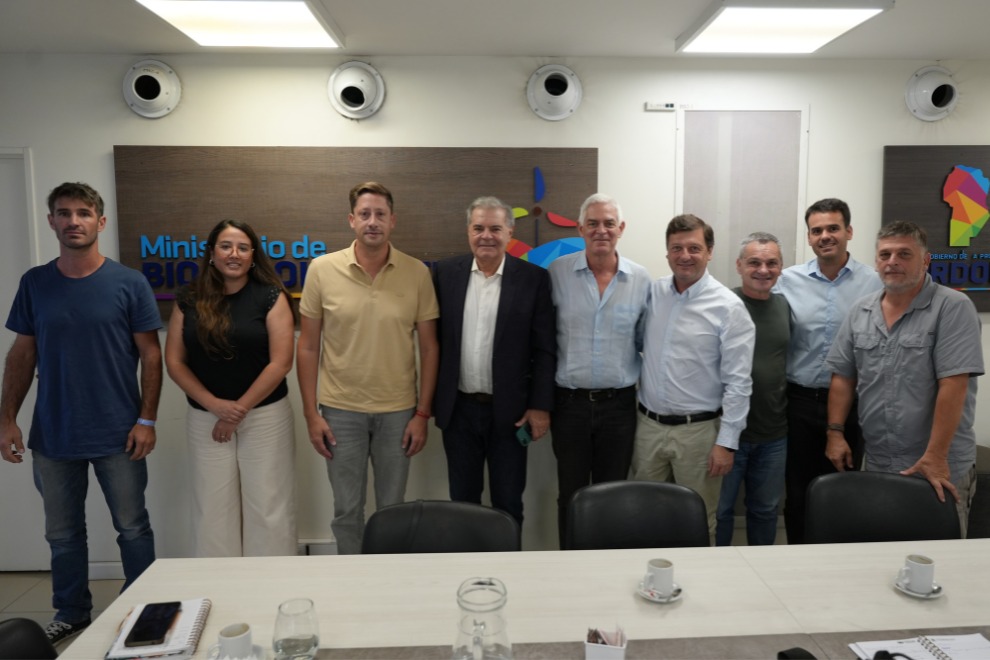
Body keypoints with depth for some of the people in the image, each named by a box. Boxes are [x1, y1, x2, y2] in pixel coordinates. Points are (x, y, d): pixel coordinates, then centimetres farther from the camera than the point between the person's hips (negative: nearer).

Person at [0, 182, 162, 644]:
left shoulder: (129, 283, -5)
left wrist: (147, 419, -9)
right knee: (62, 532, 16)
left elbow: (150, 354, -4)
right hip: (52, 434, 3)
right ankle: (71, 613, 34)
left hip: (117, 434, -3)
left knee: (132, 528, 7)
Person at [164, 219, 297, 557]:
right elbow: (174, 361, 2)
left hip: (265, 417, -2)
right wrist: (214, 404, -10)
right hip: (205, 419, 3)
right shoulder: (189, 300, 4)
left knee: (267, 506, 2)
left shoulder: (270, 297, -4)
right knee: (212, 509, 7)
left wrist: (240, 409, -10)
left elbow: (280, 362, -9)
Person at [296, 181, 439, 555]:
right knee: (347, 509, 13)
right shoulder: (322, 269, -5)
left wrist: (423, 413, -3)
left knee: (392, 508, 15)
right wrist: (311, 413, -3)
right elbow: (308, 347, 0)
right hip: (340, 410, 0)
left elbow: (429, 347, 0)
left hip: (399, 411, 0)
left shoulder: (417, 273, -4)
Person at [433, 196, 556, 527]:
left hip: (510, 411, -2)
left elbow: (545, 349, -4)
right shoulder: (445, 273, 1)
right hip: (458, 409, 2)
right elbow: (435, 338, 5)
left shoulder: (534, 278, -5)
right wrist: (431, 398, 4)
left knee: (508, 504, 10)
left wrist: (540, 406, -8)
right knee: (462, 501, 15)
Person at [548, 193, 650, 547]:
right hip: (569, 402, -1)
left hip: (619, 403, 1)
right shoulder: (558, 272, -3)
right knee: (570, 495, 10)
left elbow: (646, 341, 8)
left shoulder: (641, 279, 0)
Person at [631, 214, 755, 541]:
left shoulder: (728, 307, -10)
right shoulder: (652, 293, 3)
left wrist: (726, 442, -13)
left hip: (698, 431, -4)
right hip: (647, 425, 4)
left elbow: (738, 382, -10)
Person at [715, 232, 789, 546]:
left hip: (774, 434, 5)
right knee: (720, 509, 10)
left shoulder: (784, 306, 7)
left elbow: (789, 361, 17)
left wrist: (786, 414, 11)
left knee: (765, 509, 19)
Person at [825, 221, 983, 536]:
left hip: (940, 466, -4)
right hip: (876, 464, 5)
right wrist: (836, 432, 1)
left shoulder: (953, 308, -10)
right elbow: (843, 377, 10)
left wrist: (935, 456, -21)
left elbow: (953, 386, -17)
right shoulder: (860, 311, 7)